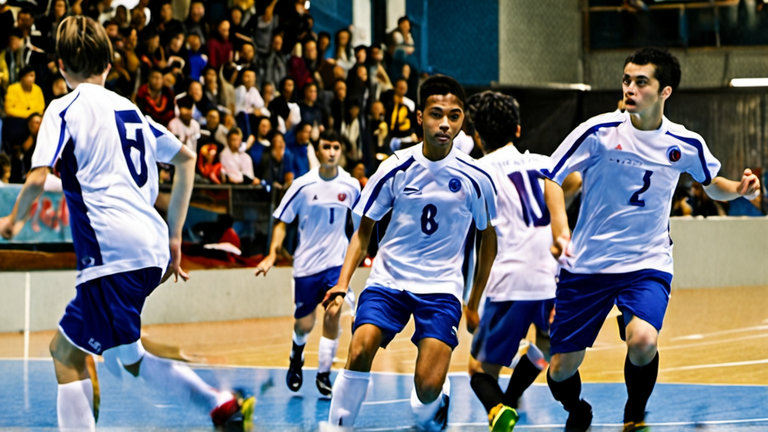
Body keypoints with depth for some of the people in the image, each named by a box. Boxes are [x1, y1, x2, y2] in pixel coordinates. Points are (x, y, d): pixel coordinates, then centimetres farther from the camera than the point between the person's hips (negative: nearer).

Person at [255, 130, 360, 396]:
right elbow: (281, 221, -4)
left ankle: (324, 374, -5)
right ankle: (296, 357, 40)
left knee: (333, 313, -18)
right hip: (306, 262, 0)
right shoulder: (303, 185, -9)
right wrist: (272, 255, -14)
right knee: (304, 325, 6)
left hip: (337, 261, 0)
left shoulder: (351, 186, -3)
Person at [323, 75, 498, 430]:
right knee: (360, 350, -26)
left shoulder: (475, 178, -5)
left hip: (442, 286, -1)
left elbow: (488, 237, 11)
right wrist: (342, 283, -10)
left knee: (428, 388, -14)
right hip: (389, 279, 1)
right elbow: (364, 231, 4)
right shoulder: (396, 168, -5)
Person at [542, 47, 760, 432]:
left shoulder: (686, 145, -3)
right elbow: (552, 177, -5)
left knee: (643, 342, -28)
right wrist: (560, 230, -21)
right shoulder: (599, 132, -11)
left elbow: (712, 183, 16)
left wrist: (738, 188, -6)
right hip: (587, 265, 0)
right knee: (562, 371, 1)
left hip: (648, 263, 0)